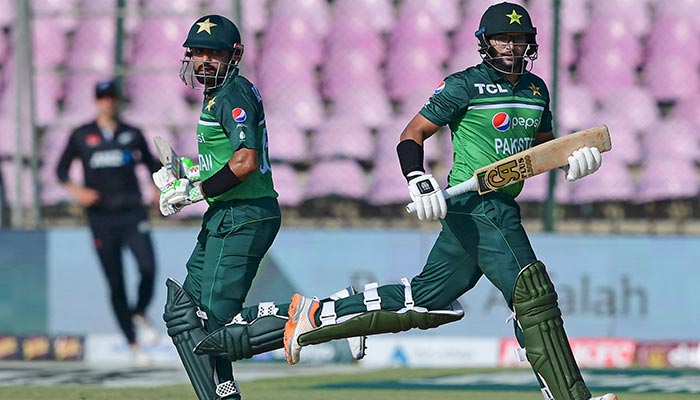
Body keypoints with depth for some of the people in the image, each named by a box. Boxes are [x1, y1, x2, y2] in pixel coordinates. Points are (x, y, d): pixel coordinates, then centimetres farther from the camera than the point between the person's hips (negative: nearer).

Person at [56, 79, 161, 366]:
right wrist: (76, 191, -8)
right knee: (115, 283, 0)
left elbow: (152, 164, 19)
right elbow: (61, 169, 11)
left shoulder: (132, 134, 9)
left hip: (132, 213, 0)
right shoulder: (81, 136, 5)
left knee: (148, 268, -21)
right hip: (101, 218, 0)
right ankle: (132, 343, 8)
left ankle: (140, 315, 8)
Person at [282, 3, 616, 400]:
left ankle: (317, 315, 22)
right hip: (473, 206, -8)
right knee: (531, 292, -17)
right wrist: (419, 182, -22)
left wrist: (573, 157, 2)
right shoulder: (465, 86, -7)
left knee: (426, 299, 12)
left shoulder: (536, 89, 14)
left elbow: (544, 144, 25)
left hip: (503, 209, 8)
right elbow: (412, 134, -5)